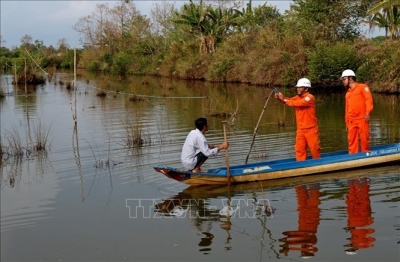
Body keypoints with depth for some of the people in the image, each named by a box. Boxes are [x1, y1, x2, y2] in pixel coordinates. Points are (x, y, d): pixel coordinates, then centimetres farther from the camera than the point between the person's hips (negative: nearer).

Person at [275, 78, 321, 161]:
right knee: (299, 149, 6)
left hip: (311, 129, -6)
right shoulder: (298, 97, 10)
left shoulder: (310, 98, -15)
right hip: (300, 129, 6)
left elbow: (298, 103, -26)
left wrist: (284, 99, -26)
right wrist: (280, 98, -22)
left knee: (314, 148, 4)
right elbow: (289, 101, -2)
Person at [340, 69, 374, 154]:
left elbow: (368, 100, -9)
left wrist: (367, 113, -20)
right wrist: (347, 123, 17)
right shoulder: (348, 93, 18)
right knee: (352, 140, 4)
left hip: (362, 119, -5)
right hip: (351, 121, 5)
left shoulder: (363, 87, 1)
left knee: (364, 139, -3)